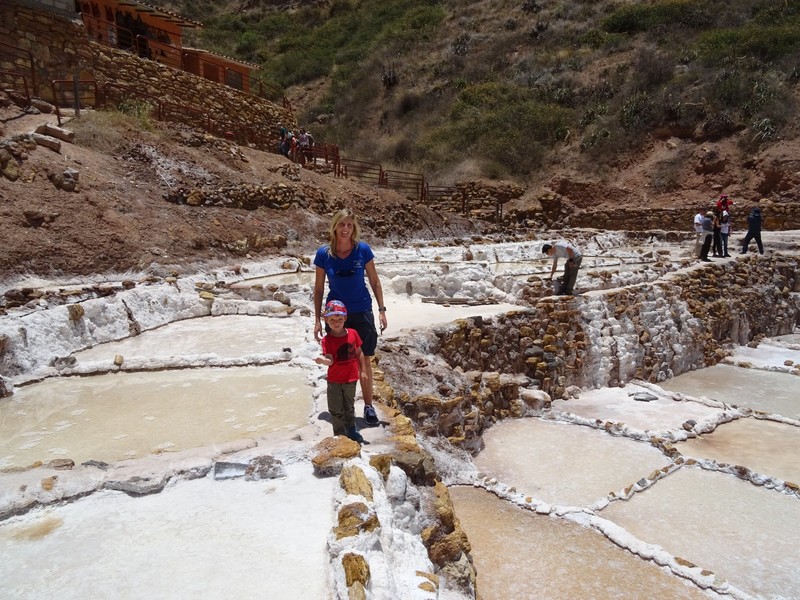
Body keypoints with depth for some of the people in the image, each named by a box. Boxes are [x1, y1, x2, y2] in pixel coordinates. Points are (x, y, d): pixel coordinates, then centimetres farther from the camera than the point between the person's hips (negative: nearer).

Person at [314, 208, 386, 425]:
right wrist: (317, 320, 1)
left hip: (361, 313, 0)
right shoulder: (323, 254, -7)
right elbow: (318, 288, 1)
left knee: (364, 362, 5)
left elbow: (374, 282, 1)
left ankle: (368, 406, 20)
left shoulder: (363, 250, -9)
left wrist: (381, 310, -2)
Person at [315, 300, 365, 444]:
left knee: (349, 407, 21)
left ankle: (351, 430, 41)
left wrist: (362, 370, 7)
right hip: (334, 381, -3)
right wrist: (322, 360, -45)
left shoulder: (352, 333, -6)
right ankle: (340, 434, 23)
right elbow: (330, 360, -23)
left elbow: (359, 353, 5)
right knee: (336, 410, 7)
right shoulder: (327, 340, -15)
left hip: (351, 379, 3)